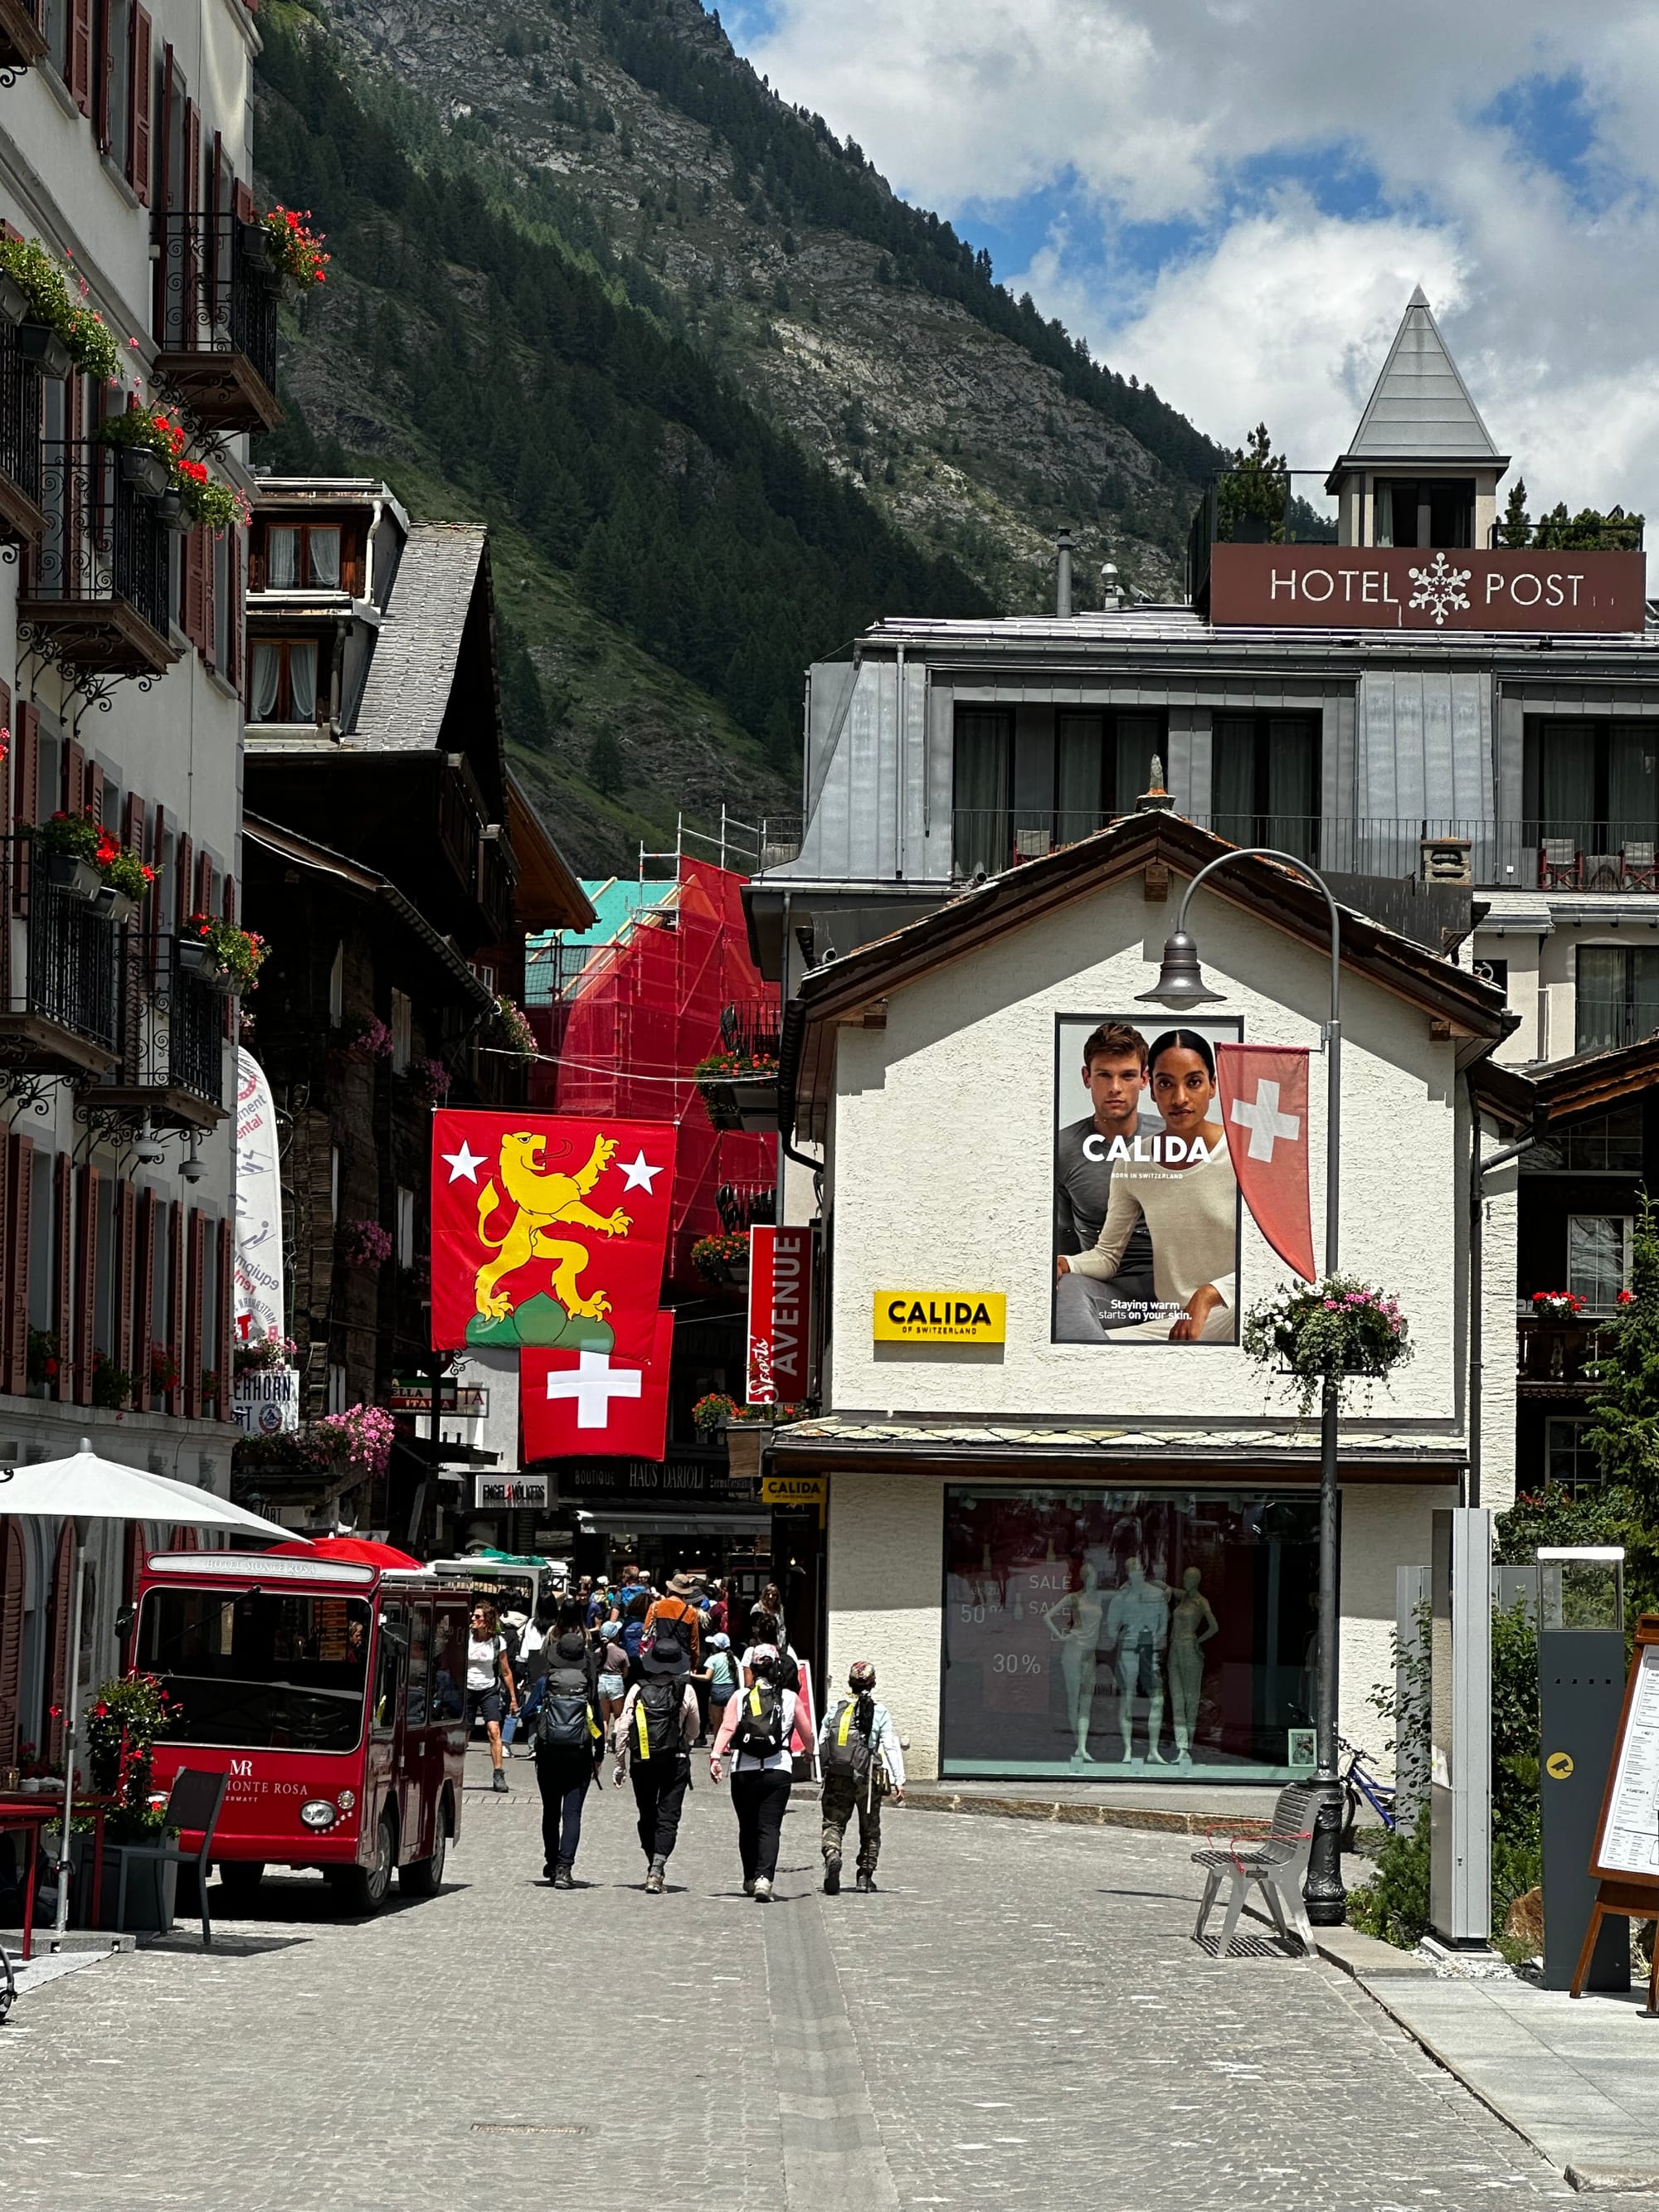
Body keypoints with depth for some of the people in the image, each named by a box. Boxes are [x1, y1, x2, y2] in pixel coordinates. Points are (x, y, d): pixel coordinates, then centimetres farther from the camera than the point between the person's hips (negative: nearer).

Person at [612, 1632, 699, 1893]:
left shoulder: (638, 1690, -3)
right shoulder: (686, 1691, -5)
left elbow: (623, 1727, -4)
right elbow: (693, 1731, 6)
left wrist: (619, 1763, 4)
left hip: (642, 1762, 1)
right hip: (676, 1761, -1)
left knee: (647, 1815, 16)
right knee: (669, 1815, 0)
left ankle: (653, 1865, 23)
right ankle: (658, 1868, -16)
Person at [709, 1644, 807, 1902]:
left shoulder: (739, 1698, 5)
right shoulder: (790, 1698, 6)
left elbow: (727, 1728, -8)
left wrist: (715, 1757, -15)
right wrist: (808, 1751, 37)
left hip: (744, 1771, 1)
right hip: (778, 1771, -1)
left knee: (747, 1828, 15)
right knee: (770, 1827, -5)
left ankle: (750, 1880, 24)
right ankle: (764, 1879, -23)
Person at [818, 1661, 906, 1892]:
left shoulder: (835, 1710, 5)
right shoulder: (880, 1713, -2)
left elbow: (821, 1745, 10)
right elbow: (892, 1747, -6)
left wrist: (824, 1774, 23)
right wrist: (898, 1781, -5)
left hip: (837, 1777, 1)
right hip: (867, 1778, -1)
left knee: (833, 1823, 4)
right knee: (870, 1828, 14)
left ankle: (832, 1855, -26)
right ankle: (865, 1875, 13)